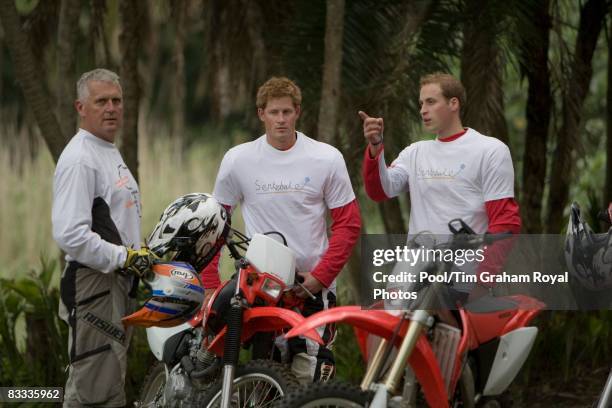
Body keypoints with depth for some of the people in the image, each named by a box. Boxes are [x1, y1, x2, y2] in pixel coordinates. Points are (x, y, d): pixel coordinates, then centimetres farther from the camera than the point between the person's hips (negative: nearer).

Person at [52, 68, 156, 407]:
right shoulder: (79, 159, -17)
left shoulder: (111, 153, 18)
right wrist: (124, 258, -21)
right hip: (93, 282, -11)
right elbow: (70, 234, -26)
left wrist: (142, 256, 16)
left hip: (118, 281, 11)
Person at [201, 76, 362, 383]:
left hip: (313, 287, -1)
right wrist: (209, 284, 1)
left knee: (311, 376, -7)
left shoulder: (327, 159, 1)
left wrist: (320, 277, -7)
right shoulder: (237, 160, 3)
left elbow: (348, 223, 2)